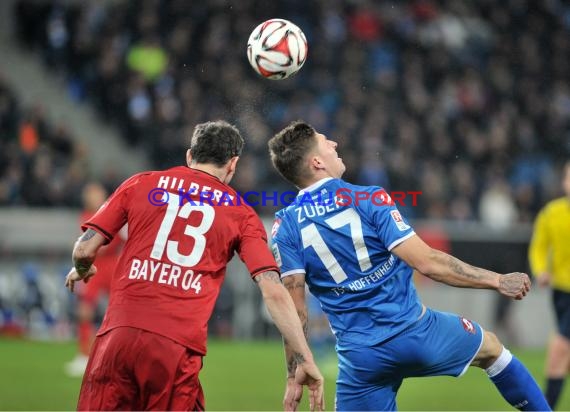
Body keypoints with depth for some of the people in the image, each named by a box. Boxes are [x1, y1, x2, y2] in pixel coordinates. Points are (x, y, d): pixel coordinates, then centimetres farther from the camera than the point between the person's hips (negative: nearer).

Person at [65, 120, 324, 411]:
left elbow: (84, 249, 10)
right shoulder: (241, 215, 11)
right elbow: (273, 291, 1)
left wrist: (82, 271, 33)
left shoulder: (141, 184, 13)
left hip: (118, 335, 1)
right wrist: (305, 360, 2)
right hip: (179, 348, -1)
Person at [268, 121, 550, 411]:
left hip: (360, 359, 2)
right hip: (415, 332, -1)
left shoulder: (285, 227, -3)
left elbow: (294, 310, -6)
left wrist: (294, 377, 2)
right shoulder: (368, 199, -10)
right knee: (492, 348, 26)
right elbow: (427, 262, -14)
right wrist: (497, 281, -5)